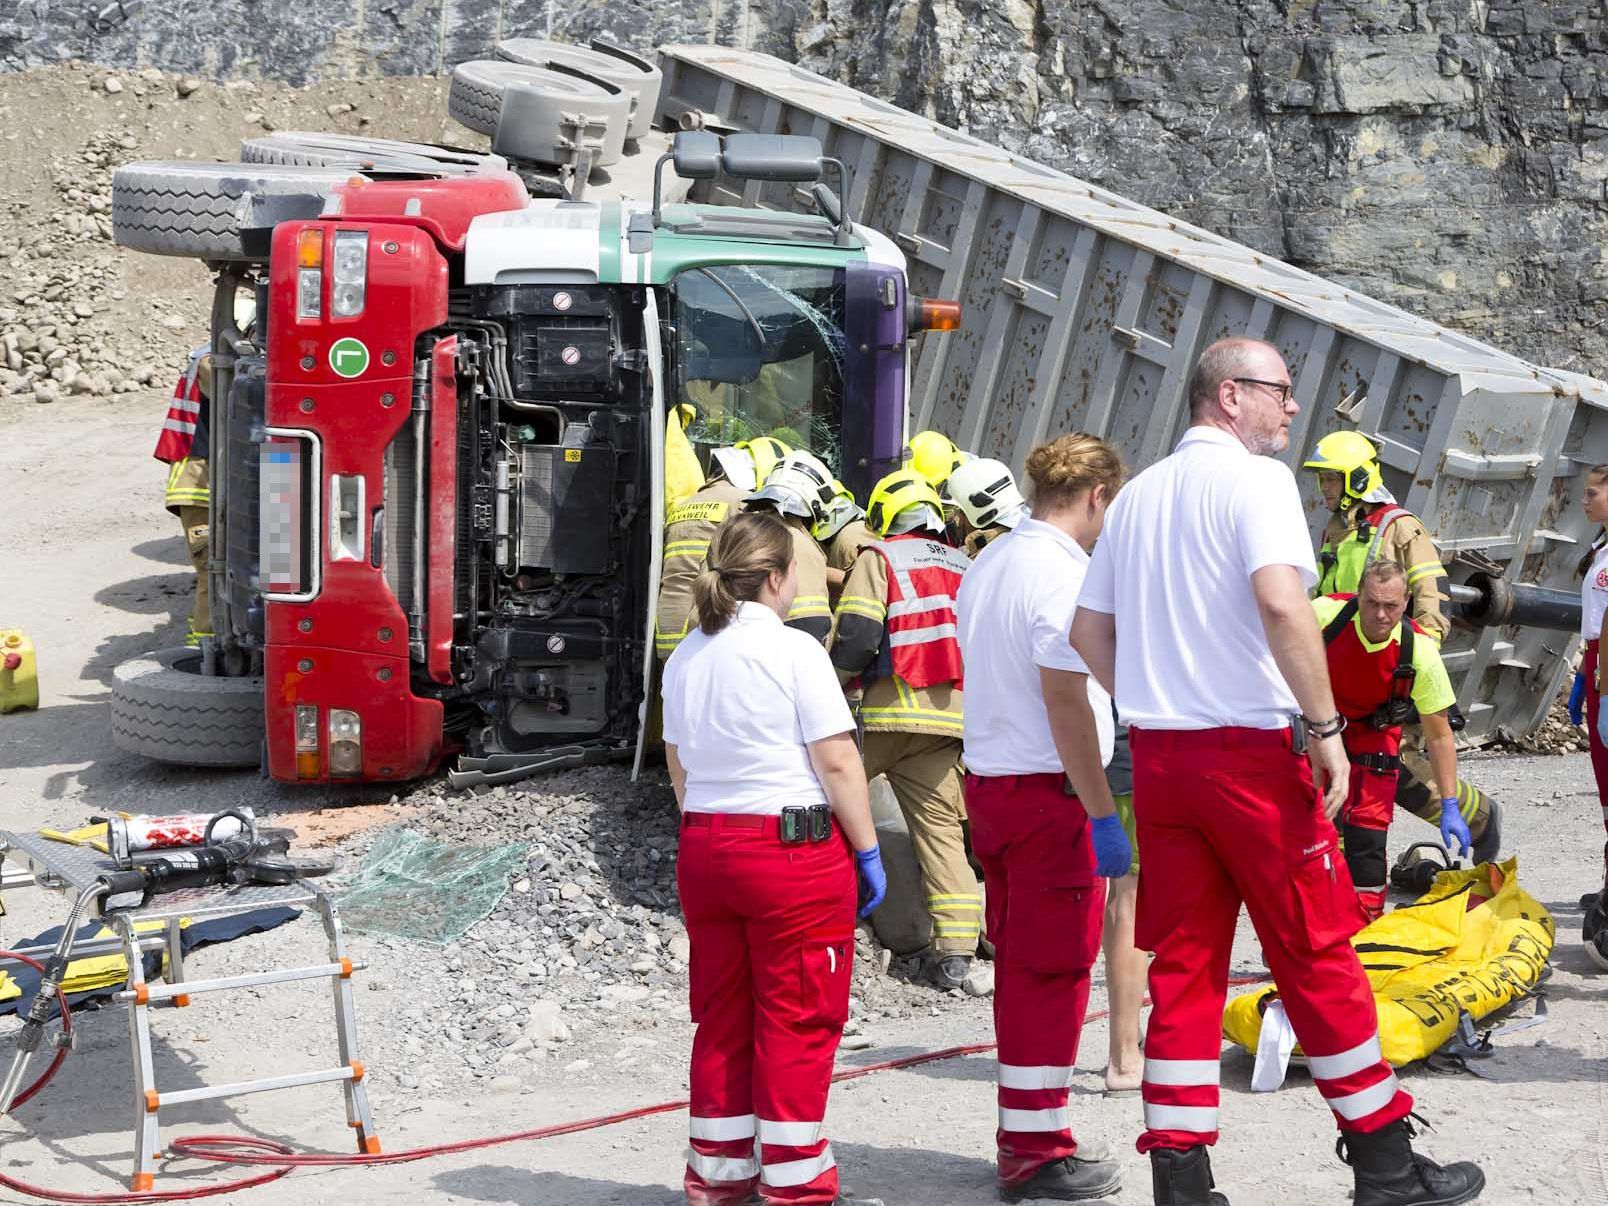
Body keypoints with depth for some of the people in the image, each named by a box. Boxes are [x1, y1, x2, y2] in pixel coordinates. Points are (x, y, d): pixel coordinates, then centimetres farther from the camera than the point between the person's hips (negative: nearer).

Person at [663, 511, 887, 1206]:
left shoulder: (686, 658, 10)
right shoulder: (793, 650, -11)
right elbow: (837, 761, -13)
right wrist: (868, 851, -7)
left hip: (703, 849, 7)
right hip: (794, 846, -7)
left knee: (721, 1017, 14)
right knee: (797, 1022, 1)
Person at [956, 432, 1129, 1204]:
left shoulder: (985, 566, 12)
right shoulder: (1062, 574, -15)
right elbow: (1066, 703, -21)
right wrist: (1103, 815, -20)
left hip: (987, 784, 9)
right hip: (1050, 791, -9)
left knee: (1019, 966, 15)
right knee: (1054, 972, -2)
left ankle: (1022, 1138, 23)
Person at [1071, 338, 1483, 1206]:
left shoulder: (1138, 494, 14)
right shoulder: (1255, 478, -8)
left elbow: (1088, 630, 15)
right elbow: (1282, 602, -23)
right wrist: (1326, 727, -19)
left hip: (1158, 753, 7)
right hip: (1254, 749, -7)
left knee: (1182, 964, 8)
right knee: (1317, 956, 3)